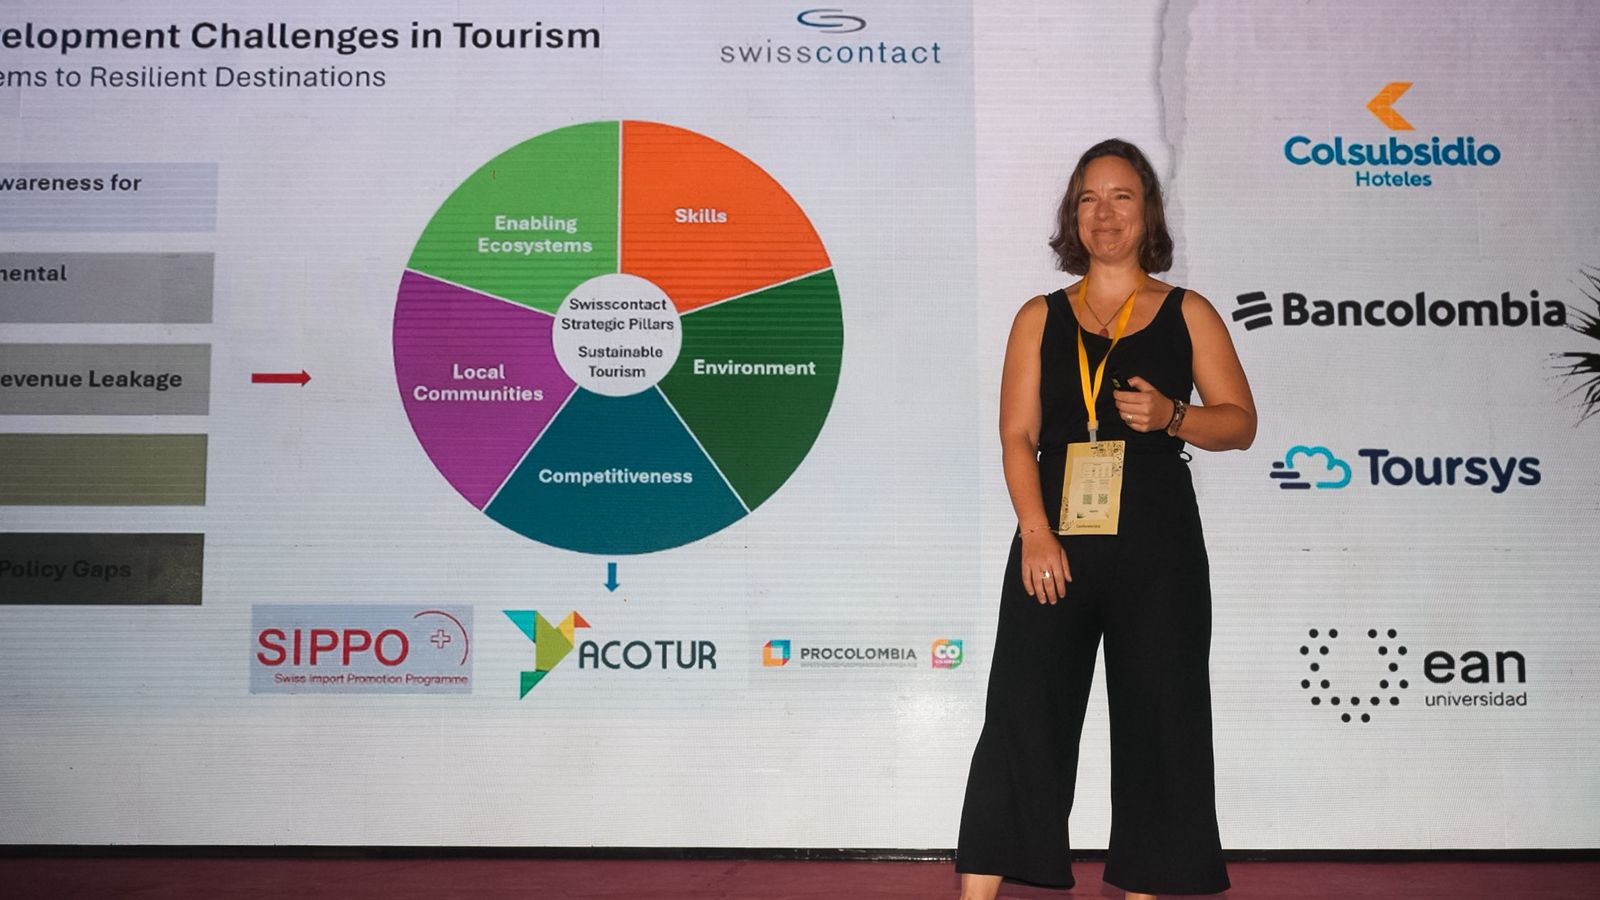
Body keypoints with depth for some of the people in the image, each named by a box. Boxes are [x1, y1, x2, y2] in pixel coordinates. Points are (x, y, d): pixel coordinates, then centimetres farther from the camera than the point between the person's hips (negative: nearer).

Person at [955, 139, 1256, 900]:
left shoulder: (1187, 313, 9)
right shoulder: (1041, 317, 10)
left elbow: (1240, 421, 7)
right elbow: (1017, 435, 1)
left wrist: (1172, 417, -13)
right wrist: (1035, 533, -13)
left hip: (1157, 543, 0)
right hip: (1057, 538, 0)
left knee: (1156, 719, 4)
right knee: (1021, 716, -2)